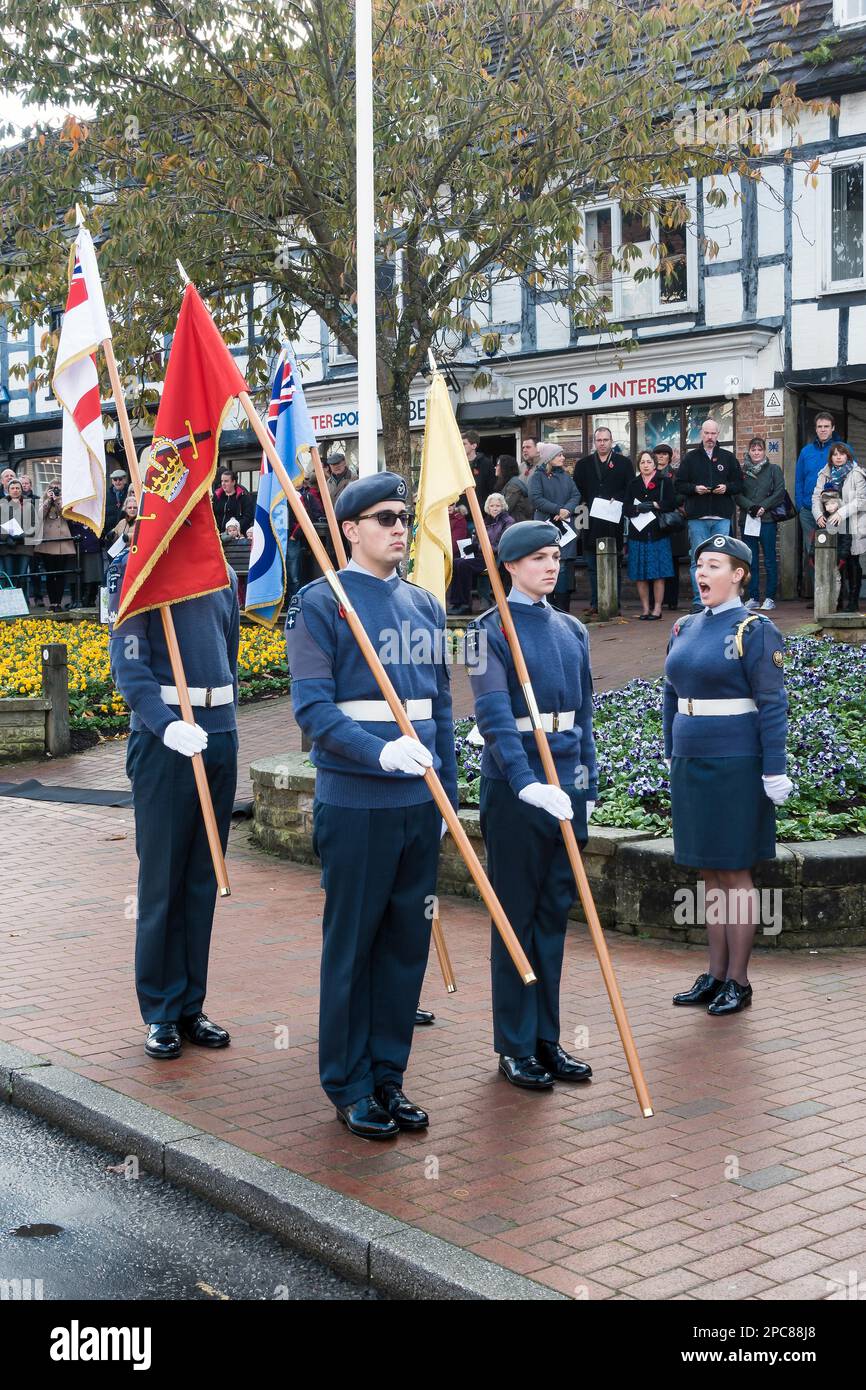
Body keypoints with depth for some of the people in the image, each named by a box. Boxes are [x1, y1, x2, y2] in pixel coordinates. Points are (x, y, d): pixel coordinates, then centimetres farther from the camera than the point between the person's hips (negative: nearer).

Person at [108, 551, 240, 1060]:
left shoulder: (223, 575, 14)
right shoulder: (134, 568, -4)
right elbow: (128, 660, -14)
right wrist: (167, 724, -28)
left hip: (220, 736, 6)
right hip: (162, 739, -5)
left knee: (203, 878, 10)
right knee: (162, 879, 0)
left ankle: (191, 1006, 19)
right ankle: (161, 1013, 11)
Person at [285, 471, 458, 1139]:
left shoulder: (425, 604, 13)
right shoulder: (320, 602, -5)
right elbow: (312, 706, -13)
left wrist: (447, 793, 14)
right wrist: (380, 752, -26)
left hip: (420, 803, 6)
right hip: (355, 803, -6)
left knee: (408, 940, 11)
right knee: (352, 942, 4)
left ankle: (388, 1073, 24)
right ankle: (349, 1086, 16)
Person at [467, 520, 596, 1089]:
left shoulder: (572, 630, 12)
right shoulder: (492, 629, -8)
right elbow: (494, 715, -19)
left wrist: (588, 785, 12)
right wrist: (527, 783, -30)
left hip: (566, 784, 6)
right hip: (514, 786, -6)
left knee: (555, 912, 11)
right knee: (517, 915, 2)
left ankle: (547, 1039, 21)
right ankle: (515, 1047, 12)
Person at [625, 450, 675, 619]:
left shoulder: (665, 482, 7)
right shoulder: (633, 484, 14)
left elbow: (671, 504, -4)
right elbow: (626, 508, 5)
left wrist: (654, 504, -12)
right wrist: (638, 508, -13)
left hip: (658, 534, -2)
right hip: (638, 534, 2)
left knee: (658, 573, -3)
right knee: (640, 575, 1)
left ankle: (657, 608, 2)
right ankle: (645, 609, 7)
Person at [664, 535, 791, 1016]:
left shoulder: (755, 630, -8)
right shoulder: (685, 629, 11)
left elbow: (772, 705, -11)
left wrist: (774, 771, -15)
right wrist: (672, 757, 17)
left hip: (736, 767, -6)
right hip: (691, 763, 7)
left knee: (735, 873, 1)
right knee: (709, 873, 11)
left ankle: (738, 981, 10)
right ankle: (716, 975, 20)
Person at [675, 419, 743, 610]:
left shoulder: (728, 457, 10)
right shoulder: (690, 458, 8)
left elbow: (739, 484, 11)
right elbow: (678, 485, 6)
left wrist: (726, 487, -9)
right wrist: (695, 488, -11)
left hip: (722, 517, 1)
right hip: (697, 517, -1)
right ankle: (699, 602, 2)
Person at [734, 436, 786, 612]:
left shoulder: (774, 469, 6)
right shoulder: (742, 471, 11)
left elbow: (780, 493, -2)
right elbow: (737, 495, 3)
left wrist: (763, 507, -12)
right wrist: (750, 507, -13)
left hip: (767, 519, -2)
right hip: (747, 520, 2)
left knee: (769, 560, -2)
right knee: (751, 560, 4)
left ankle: (770, 598, 3)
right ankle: (753, 598, 9)